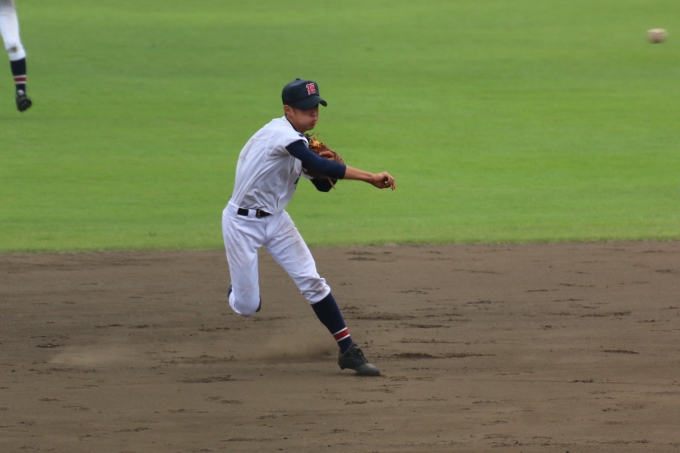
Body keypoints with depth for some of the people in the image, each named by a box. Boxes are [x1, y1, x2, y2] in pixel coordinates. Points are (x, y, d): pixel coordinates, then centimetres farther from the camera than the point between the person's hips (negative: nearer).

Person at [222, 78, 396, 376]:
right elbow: (319, 166, -37)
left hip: (275, 220, 8)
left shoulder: (296, 140, 4)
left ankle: (347, 350, -6)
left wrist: (328, 170, -14)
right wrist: (370, 178, -40)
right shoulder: (281, 134, -24)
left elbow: (323, 184, 10)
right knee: (247, 307, -4)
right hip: (243, 223, -8)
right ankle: (237, 292, 34)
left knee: (311, 281, -7)